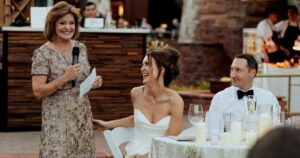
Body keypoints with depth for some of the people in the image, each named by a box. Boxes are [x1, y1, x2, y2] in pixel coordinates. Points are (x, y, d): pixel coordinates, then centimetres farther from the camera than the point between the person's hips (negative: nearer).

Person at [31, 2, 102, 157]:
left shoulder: (81, 48, 6)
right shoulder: (42, 53, -11)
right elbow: (38, 91, -15)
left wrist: (94, 82, -3)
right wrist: (64, 78, -23)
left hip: (82, 116, 5)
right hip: (57, 119, -5)